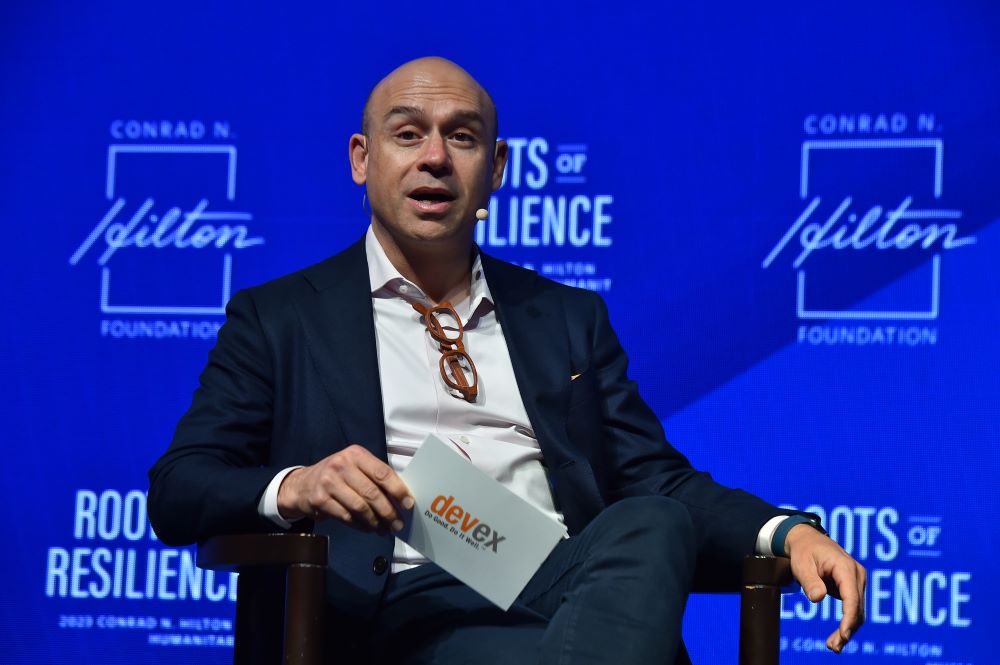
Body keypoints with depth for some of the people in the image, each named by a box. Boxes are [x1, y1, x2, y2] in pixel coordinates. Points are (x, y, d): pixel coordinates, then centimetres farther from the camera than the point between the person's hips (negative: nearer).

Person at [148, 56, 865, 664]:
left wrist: (788, 532, -4)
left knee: (652, 524, -33)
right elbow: (177, 493, 6)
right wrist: (291, 489, -18)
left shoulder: (569, 318, 26)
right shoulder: (276, 318, 16)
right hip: (416, 602, -5)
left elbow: (661, 483, 18)